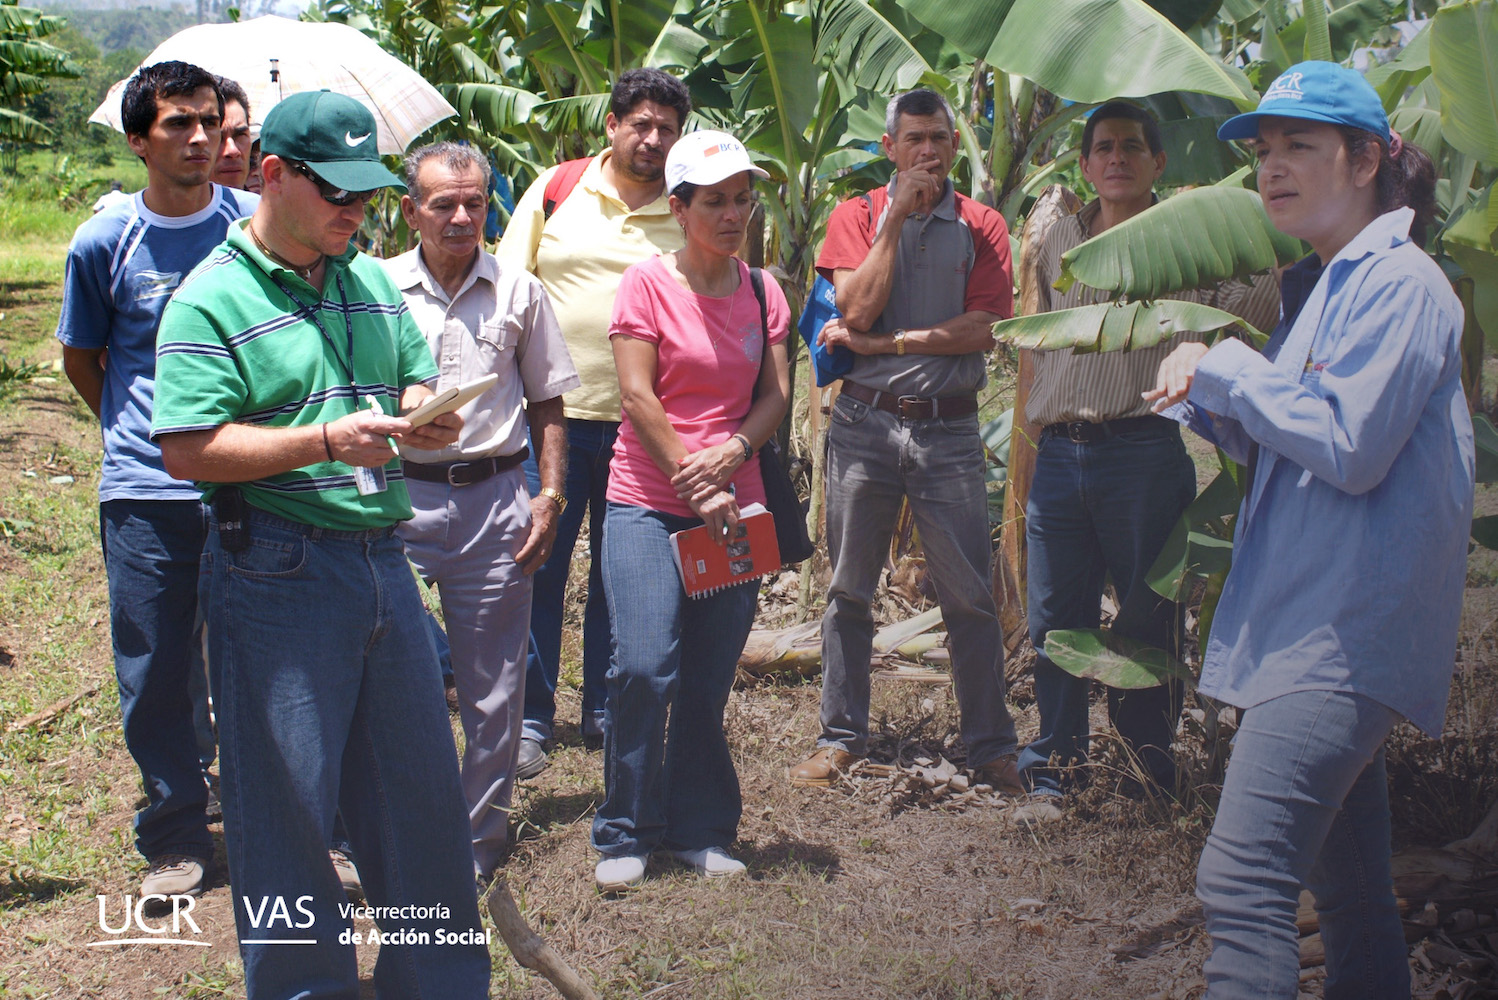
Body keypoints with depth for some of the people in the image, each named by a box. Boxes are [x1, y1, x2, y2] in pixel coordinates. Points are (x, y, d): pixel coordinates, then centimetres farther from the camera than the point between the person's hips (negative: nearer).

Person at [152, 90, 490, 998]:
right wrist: (326, 442, -22)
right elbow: (188, 449, -15)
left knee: (421, 786, 13)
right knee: (289, 801, 2)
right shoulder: (211, 301, -7)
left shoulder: (375, 285, 14)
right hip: (278, 574, -6)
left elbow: (416, 380, 22)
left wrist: (426, 414, -2)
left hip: (383, 559, 7)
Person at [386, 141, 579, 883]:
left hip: (494, 495, 1)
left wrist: (550, 497, 3)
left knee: (493, 688, 6)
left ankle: (478, 838, 21)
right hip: (398, 495, -1)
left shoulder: (518, 291, 8)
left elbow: (547, 403, 13)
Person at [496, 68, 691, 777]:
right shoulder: (554, 191, 3)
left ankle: (606, 710, 23)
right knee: (538, 567, 0)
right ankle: (531, 717, 11)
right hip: (551, 411, -1)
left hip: (644, 423, 1)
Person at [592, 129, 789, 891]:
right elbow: (638, 396, -8)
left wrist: (731, 452, -12)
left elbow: (776, 393, 7)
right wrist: (695, 486, -12)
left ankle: (698, 830, 18)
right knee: (644, 668, -13)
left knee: (709, 679, 5)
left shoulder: (761, 292, 11)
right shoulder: (647, 283, -3)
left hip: (734, 505, 4)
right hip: (648, 504, -4)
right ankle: (625, 834, 2)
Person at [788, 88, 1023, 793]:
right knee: (848, 590, 6)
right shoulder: (856, 217, 7)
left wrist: (884, 344, -11)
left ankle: (991, 744, 12)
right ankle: (841, 736, 17)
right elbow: (859, 308, -9)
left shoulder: (981, 227, 6)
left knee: (969, 596, 1)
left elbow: (984, 328, -8)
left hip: (949, 429, 0)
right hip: (865, 423, 1)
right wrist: (898, 217, -8)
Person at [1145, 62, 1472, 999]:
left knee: (1243, 878, -18)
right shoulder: (1319, 288, 19)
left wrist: (1225, 365, -9)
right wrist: (1209, 397, 2)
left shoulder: (1400, 282, -10)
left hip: (1345, 630, -10)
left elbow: (1347, 444, -20)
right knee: (1348, 878, 17)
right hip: (1308, 622, 10)